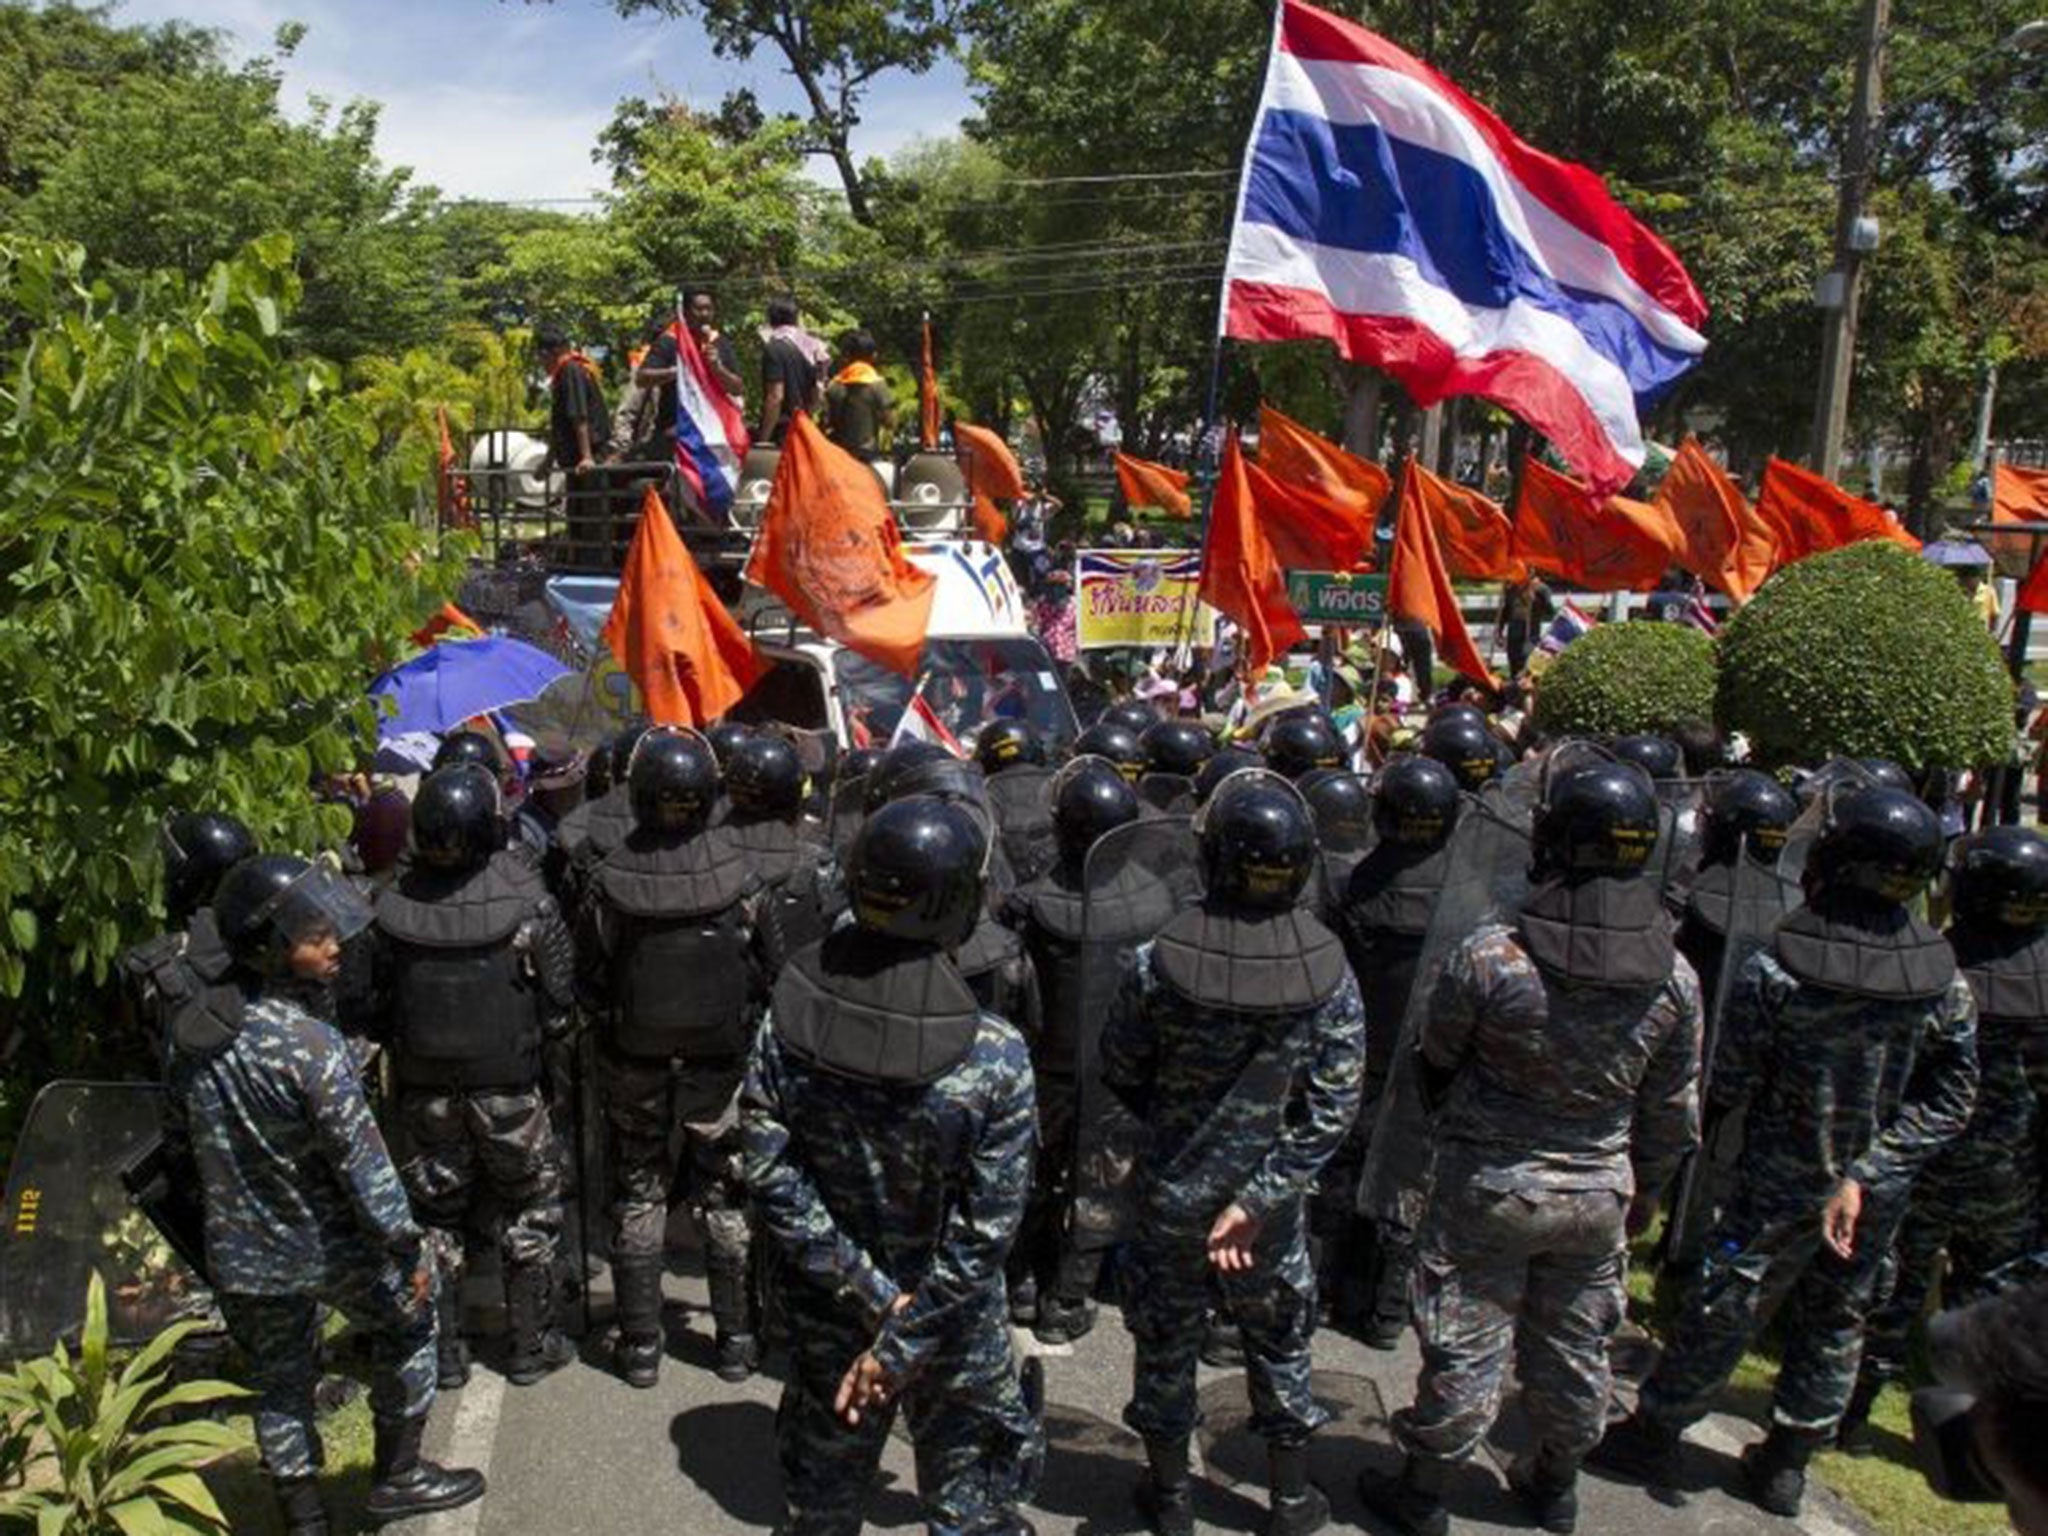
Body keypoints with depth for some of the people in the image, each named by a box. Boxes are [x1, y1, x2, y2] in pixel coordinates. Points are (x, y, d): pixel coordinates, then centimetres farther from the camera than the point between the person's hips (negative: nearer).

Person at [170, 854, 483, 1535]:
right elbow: (362, 1162, -23)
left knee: (280, 1387, 21)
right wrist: (407, 1248, -11)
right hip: (332, 1249, -5)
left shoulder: (193, 1033, -6)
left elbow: (178, 1141, 7)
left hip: (241, 1259, 6)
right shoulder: (312, 1046, -28)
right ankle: (397, 1476, 31)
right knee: (407, 1325, 20)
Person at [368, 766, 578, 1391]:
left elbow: (377, 1000, -4)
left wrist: (401, 1048, 14)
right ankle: (530, 1346, 24)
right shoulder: (524, 899, -18)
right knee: (528, 1214, 15)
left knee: (435, 1215, 17)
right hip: (508, 1083, -2)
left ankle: (444, 1354, 26)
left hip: (424, 1087, 2)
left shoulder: (393, 905, -13)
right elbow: (558, 993, -10)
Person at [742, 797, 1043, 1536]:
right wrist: (904, 1344, -13)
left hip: (825, 1315, 3)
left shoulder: (790, 1017, -18)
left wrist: (868, 1290, -11)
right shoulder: (995, 1058, -26)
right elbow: (987, 1231, -21)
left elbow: (771, 1176, -15)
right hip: (954, 1326, -3)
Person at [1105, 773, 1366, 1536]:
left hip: (1171, 1191, 0)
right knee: (1279, 1340, 22)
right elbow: (1331, 1110, -16)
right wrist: (1256, 1197, -15)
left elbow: (1120, 1071, -8)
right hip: (1273, 1198, 1)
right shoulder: (1329, 974, -17)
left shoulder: (1160, 961, -21)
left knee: (1166, 1336, 20)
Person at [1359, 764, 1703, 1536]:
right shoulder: (1675, 979, -10)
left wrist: (1457, 1125, 15)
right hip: (1600, 1190, 4)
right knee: (1575, 1347, 21)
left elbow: (1435, 1063, -6)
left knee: (1464, 1344, 10)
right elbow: (1674, 1115, 0)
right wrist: (1634, 1186, 16)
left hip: (1490, 1185, -3)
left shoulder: (1489, 957, -22)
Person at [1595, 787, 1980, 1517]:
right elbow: (1952, 1101, -7)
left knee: (1721, 1310, 11)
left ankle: (1654, 1434, 27)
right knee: (1836, 1323, 20)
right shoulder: (1944, 981, -9)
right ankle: (1786, 1463, 35)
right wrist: (1865, 1172, -10)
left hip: (1781, 1185, -4)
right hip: (1880, 1194, 4)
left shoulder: (1775, 972, -22)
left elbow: (1728, 1086, -15)